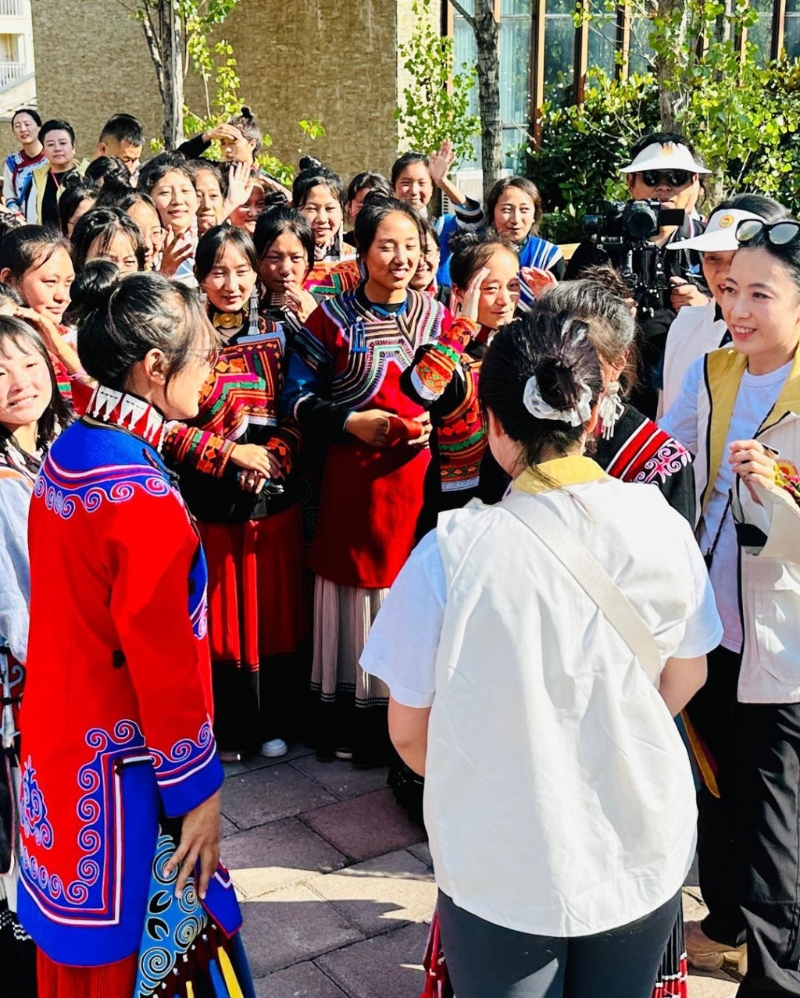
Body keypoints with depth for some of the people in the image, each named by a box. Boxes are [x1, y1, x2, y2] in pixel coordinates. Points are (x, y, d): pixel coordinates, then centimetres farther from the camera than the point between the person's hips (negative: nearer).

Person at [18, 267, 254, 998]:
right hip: (117, 771, -8)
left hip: (56, 745, 8)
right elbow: (165, 665, -21)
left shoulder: (65, 455, 0)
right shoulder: (147, 503, -26)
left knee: (74, 937, 23)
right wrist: (197, 791, -11)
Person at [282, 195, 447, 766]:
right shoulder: (333, 317, -2)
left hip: (418, 473, 3)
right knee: (356, 594, 3)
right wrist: (350, 421, -14)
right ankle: (348, 725, 17)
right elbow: (296, 399, -1)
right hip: (353, 476, -3)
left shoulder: (435, 315, 8)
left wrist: (434, 420, -5)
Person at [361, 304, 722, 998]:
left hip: (505, 871, -2)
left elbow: (409, 730, -11)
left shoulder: (454, 550, -22)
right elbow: (686, 678, 4)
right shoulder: (662, 526, -12)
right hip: (646, 854, 3)